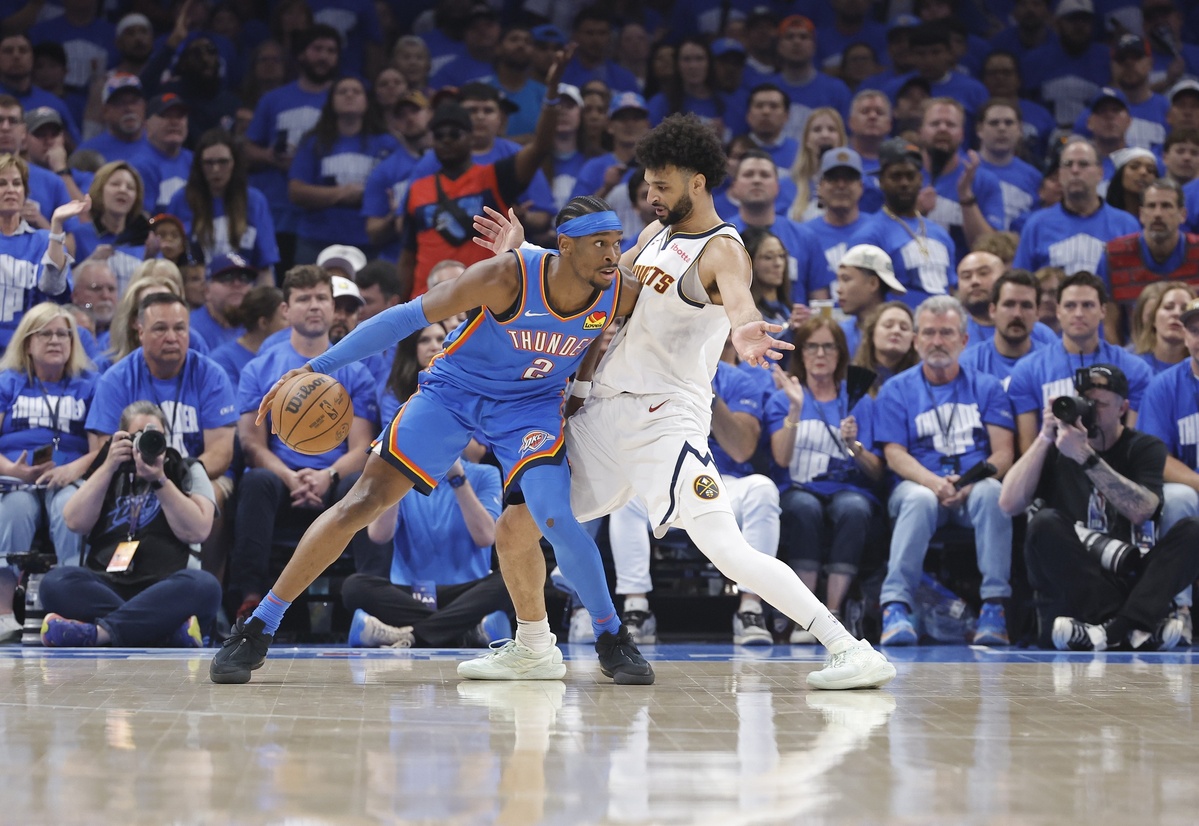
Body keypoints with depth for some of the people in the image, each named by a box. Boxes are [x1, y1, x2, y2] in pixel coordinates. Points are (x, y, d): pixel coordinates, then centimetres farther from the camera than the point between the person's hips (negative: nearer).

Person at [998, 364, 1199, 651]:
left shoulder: (1145, 448, 10)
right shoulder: (1057, 449, 13)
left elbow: (1141, 511, -11)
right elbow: (1009, 504, -3)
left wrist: (1085, 457, -17)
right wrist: (1045, 437, -5)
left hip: (1134, 574, 0)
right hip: (1074, 579, 0)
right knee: (1046, 523, -26)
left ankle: (1117, 629, -41)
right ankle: (1133, 626, -34)